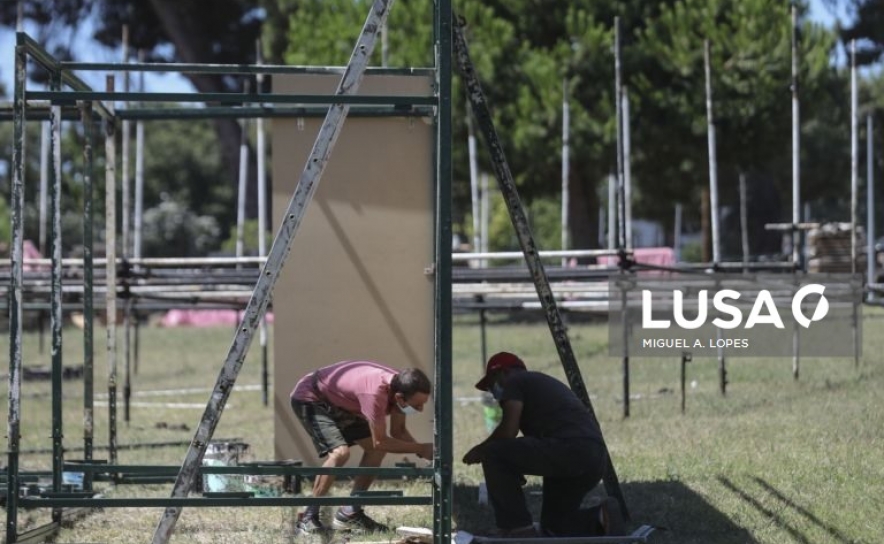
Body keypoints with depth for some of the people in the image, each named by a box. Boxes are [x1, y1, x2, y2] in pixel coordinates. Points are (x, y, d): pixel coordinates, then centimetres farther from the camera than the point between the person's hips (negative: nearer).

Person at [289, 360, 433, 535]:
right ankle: (308, 518, -14)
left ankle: (348, 514, 7)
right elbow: (380, 441, -31)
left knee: (375, 449, 1)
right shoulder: (375, 393, -39)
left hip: (336, 401, 9)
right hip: (309, 398, -9)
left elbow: (398, 431, 0)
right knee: (340, 452, -27)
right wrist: (421, 449, -26)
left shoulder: (400, 386, -13)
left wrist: (422, 450, -16)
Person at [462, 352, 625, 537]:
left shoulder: (515, 382, 9)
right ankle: (601, 518, -1)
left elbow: (508, 431, -4)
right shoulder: (546, 384, 35)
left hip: (569, 449, -9)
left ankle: (518, 529, 0)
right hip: (596, 459, 9)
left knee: (494, 454, 0)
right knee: (553, 525, 23)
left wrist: (480, 450, 12)